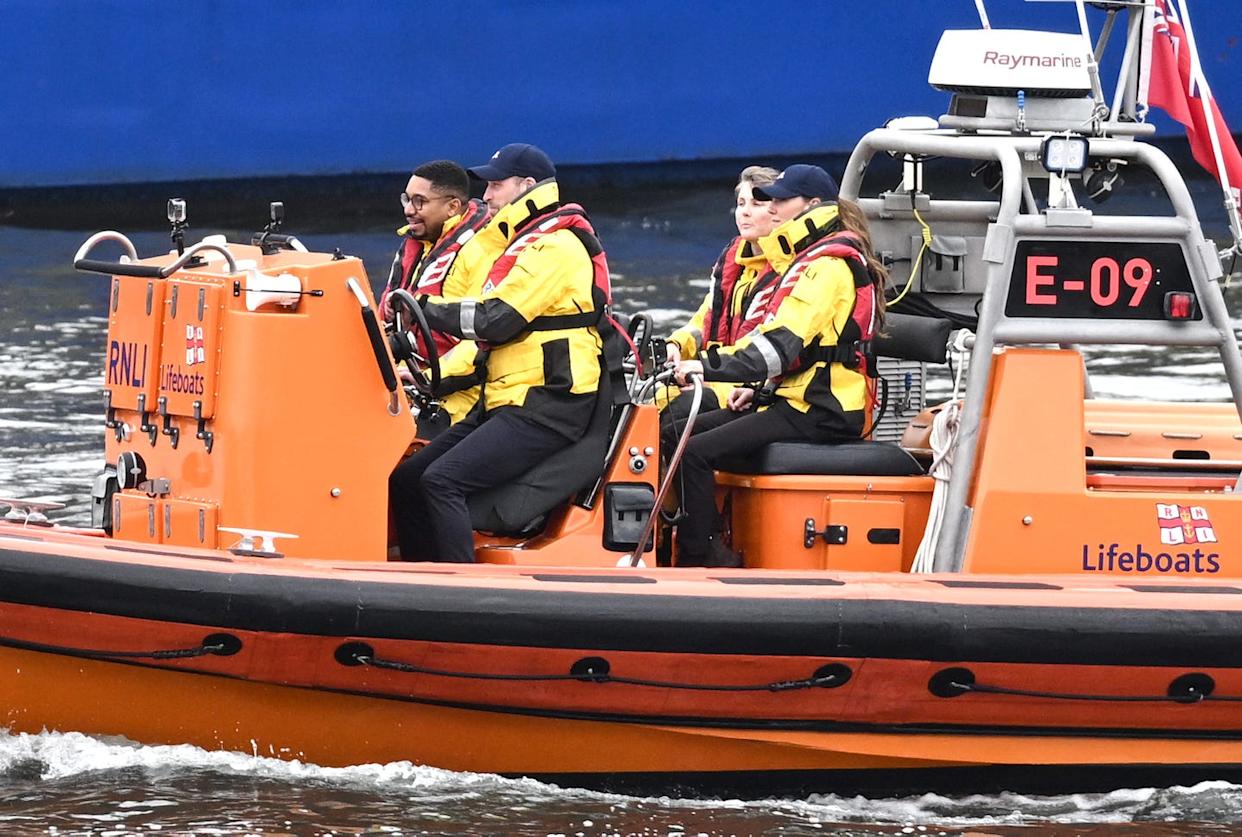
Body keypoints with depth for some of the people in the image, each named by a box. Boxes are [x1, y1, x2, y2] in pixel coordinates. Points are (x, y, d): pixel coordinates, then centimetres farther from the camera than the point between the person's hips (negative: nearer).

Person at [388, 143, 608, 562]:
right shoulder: (523, 243, 22)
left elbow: (495, 320, -19)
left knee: (443, 480, -24)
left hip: (546, 409, -10)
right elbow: (490, 337, 25)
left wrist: (425, 309, -7)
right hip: (506, 402, 10)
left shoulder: (556, 247, -11)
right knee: (407, 479, 1)